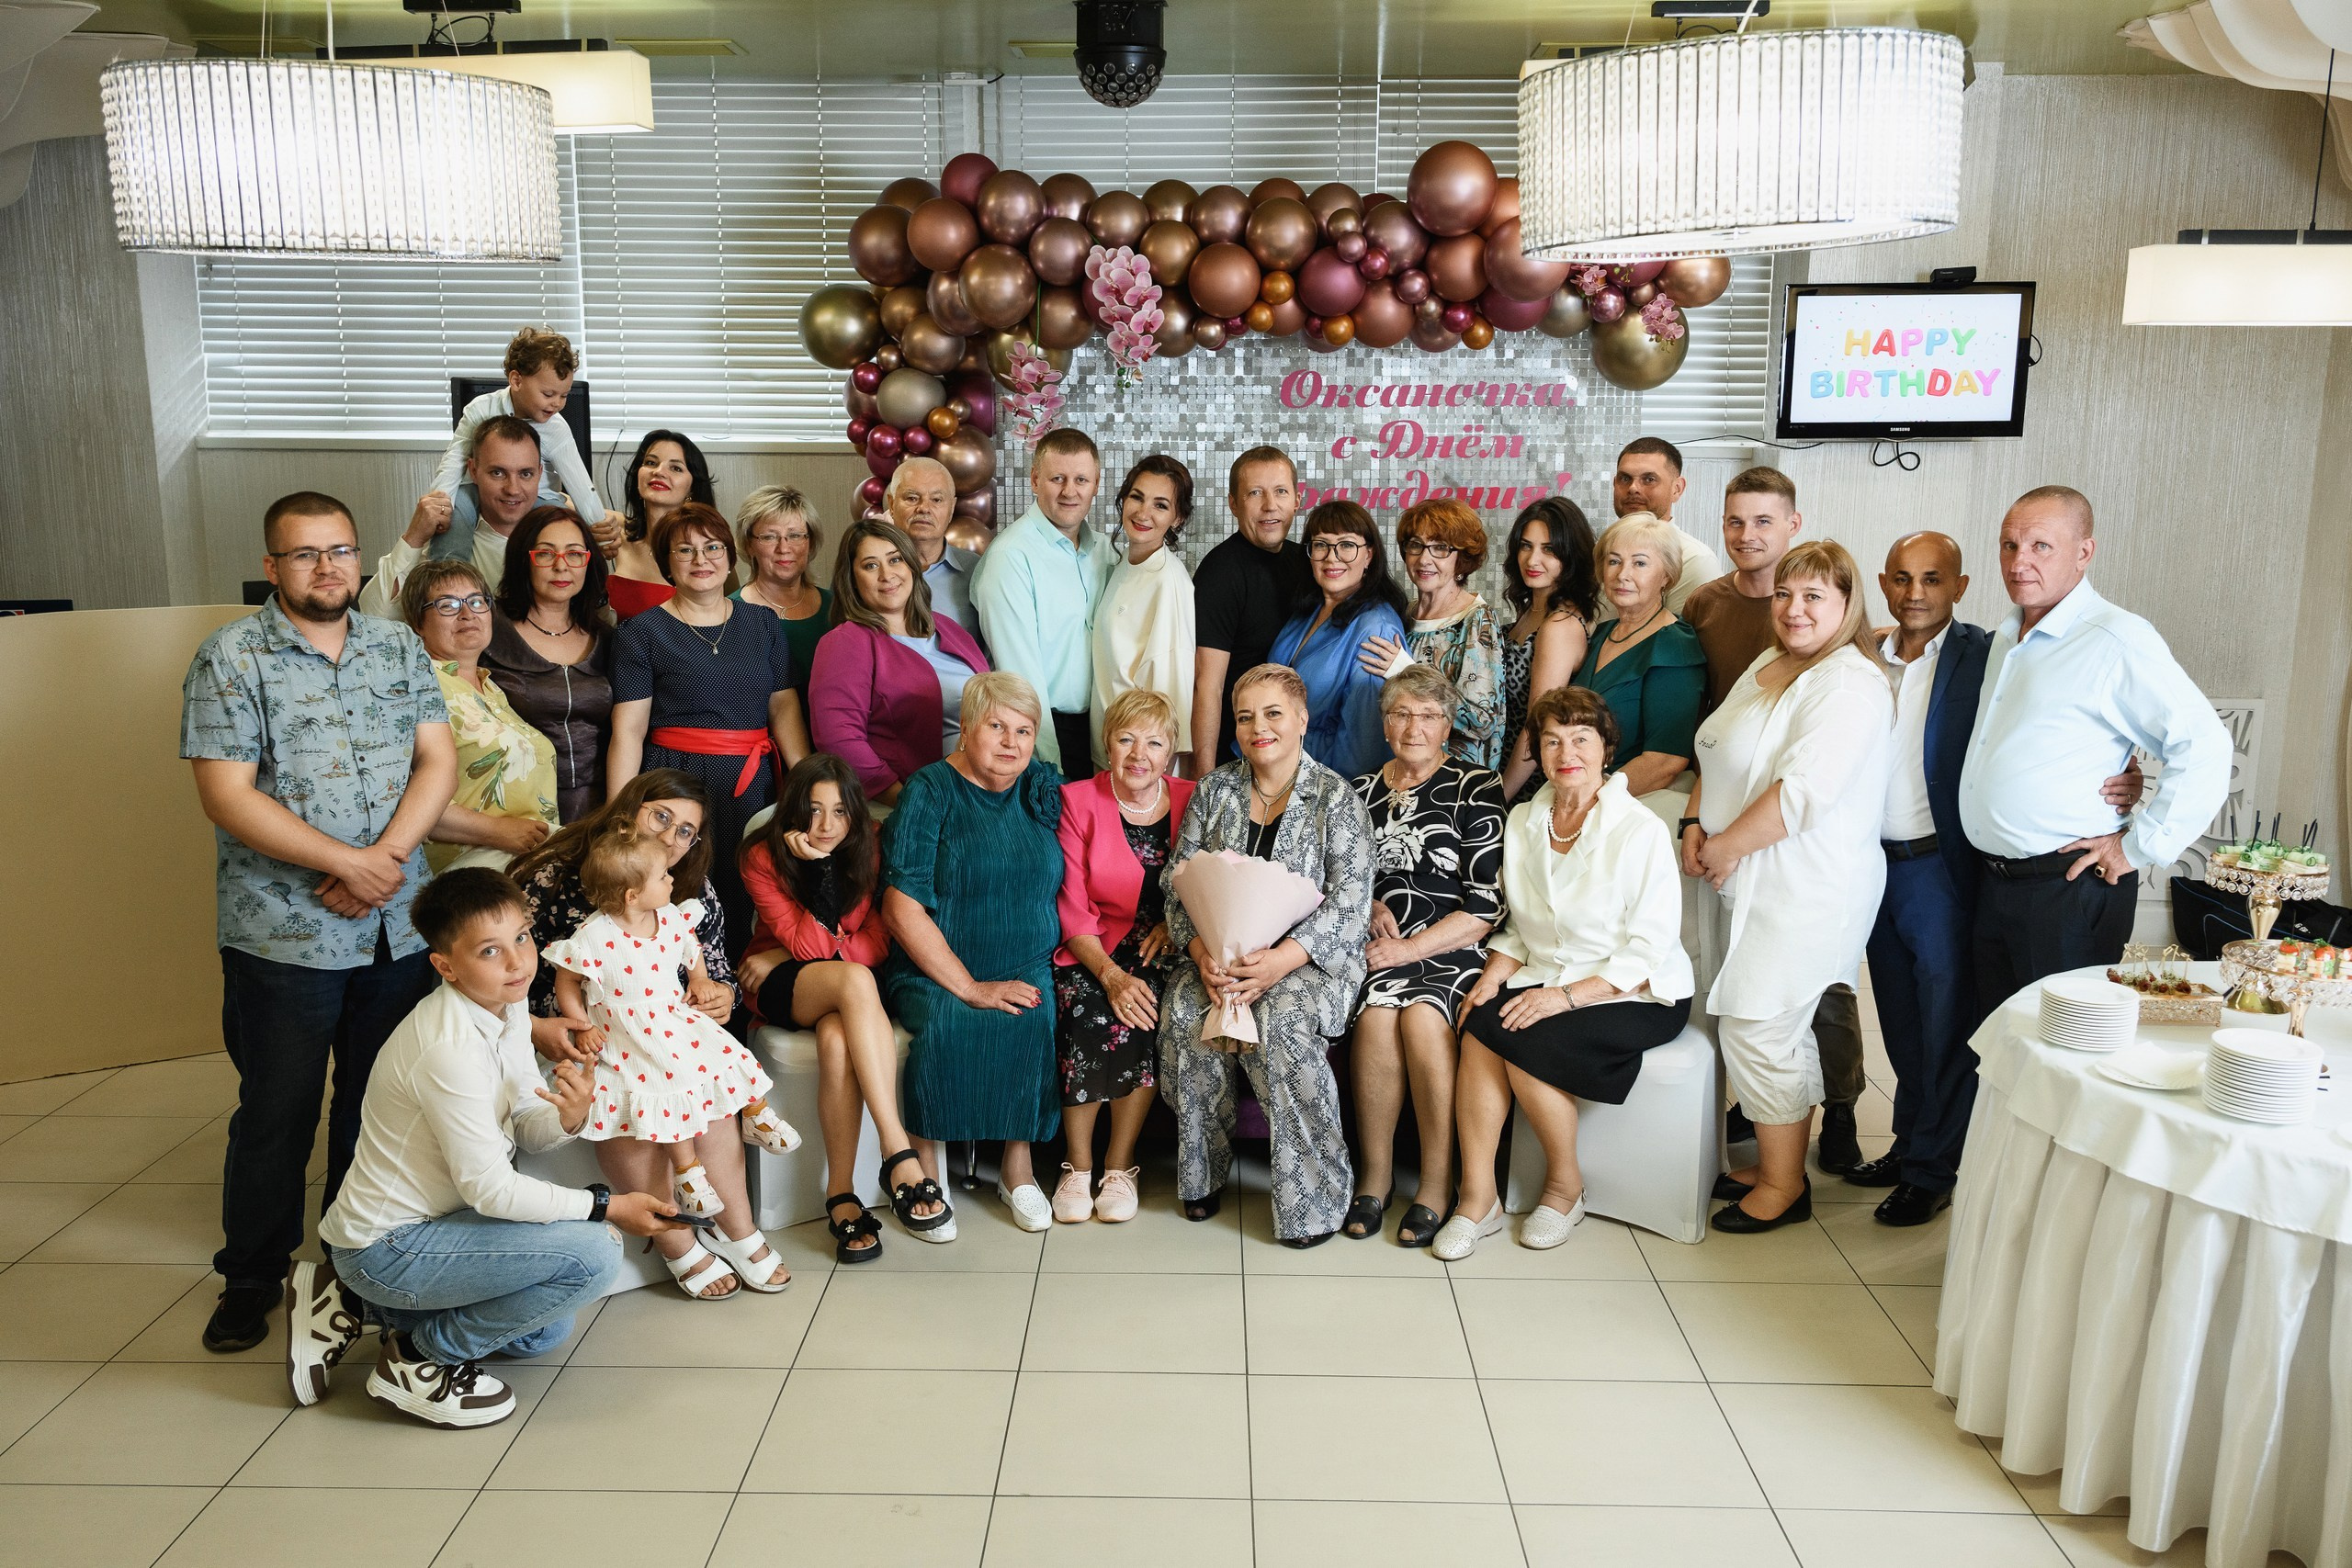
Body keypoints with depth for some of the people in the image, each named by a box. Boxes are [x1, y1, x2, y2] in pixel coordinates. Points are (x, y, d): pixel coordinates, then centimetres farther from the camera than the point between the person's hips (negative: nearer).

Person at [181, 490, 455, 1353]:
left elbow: (437, 760, 3)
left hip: (400, 925, 4)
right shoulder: (230, 659, -4)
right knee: (278, 1111, 6)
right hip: (284, 933, -4)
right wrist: (346, 862, -17)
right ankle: (252, 1277, 24)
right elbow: (228, 796, -12)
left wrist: (387, 856, -12)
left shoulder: (398, 646, 9)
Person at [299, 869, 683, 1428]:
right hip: (387, 1249, -9)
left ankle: (354, 1300, 22)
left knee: (545, 1332, 24)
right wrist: (606, 1206, -21)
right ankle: (419, 1359, -5)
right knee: (595, 1253, -23)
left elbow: (525, 1129, 3)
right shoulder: (450, 1047, -29)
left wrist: (567, 1118, -20)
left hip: (428, 1220, 9)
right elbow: (490, 1187, -25)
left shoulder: (509, 1008, -1)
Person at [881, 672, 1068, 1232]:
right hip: (936, 975, -3)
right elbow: (902, 908, -10)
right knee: (948, 1025, -32)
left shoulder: (1044, 789, 10)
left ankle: (1018, 1162, -10)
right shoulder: (931, 791, -3)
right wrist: (970, 987, -16)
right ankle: (925, 1173, -13)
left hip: (1029, 973, 3)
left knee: (1035, 1021, -28)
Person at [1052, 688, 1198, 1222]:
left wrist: (1176, 921, -12)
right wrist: (1109, 974, -20)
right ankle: (1078, 1167, -12)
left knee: (1142, 1013, -29)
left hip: (1161, 952, 1)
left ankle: (1120, 1166, -13)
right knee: (1090, 1012, -30)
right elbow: (1071, 907, -5)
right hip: (1091, 950, -1)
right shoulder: (1078, 801, 1)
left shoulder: (1190, 802, 6)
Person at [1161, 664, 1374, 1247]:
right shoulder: (1214, 790, 10)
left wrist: (1281, 960, -24)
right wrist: (1201, 952, -15)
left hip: (1310, 954, -3)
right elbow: (1179, 882, 5)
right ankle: (1202, 1175, -7)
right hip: (1220, 952, 3)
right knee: (1184, 1015, -26)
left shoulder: (1337, 798, -1)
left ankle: (1314, 1197, -18)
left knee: (1281, 1024, -33)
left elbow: (1351, 899, -10)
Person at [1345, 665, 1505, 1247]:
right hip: (1380, 945, 3)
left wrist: (1409, 948, -12)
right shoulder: (1362, 792, 15)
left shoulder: (1476, 788, 1)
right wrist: (1372, 906, 2)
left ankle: (1437, 1180, -17)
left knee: (1421, 1017, -32)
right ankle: (1375, 1171, -14)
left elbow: (1486, 906, -5)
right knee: (1377, 1014, -29)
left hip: (1454, 949, -3)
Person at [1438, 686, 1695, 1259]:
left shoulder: (1640, 831, -12)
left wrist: (1565, 996, -23)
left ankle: (1565, 1185, -3)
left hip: (1637, 996, -5)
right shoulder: (1523, 821, 8)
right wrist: (1492, 977, -8)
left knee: (1525, 1041, -27)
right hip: (1547, 981, 5)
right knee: (1479, 1026, -24)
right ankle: (1477, 1196, -17)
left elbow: (1650, 951, -15)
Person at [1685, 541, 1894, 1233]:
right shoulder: (1767, 666, 14)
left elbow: (1803, 791, -25)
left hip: (1806, 890, -9)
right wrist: (1697, 826, 2)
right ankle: (1774, 1163, 26)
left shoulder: (1850, 685, -16)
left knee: (1757, 1027, -6)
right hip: (1751, 884, 9)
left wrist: (1726, 848, -16)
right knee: (1780, 1031, 15)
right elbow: (1717, 759, 19)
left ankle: (1784, 1185, 8)